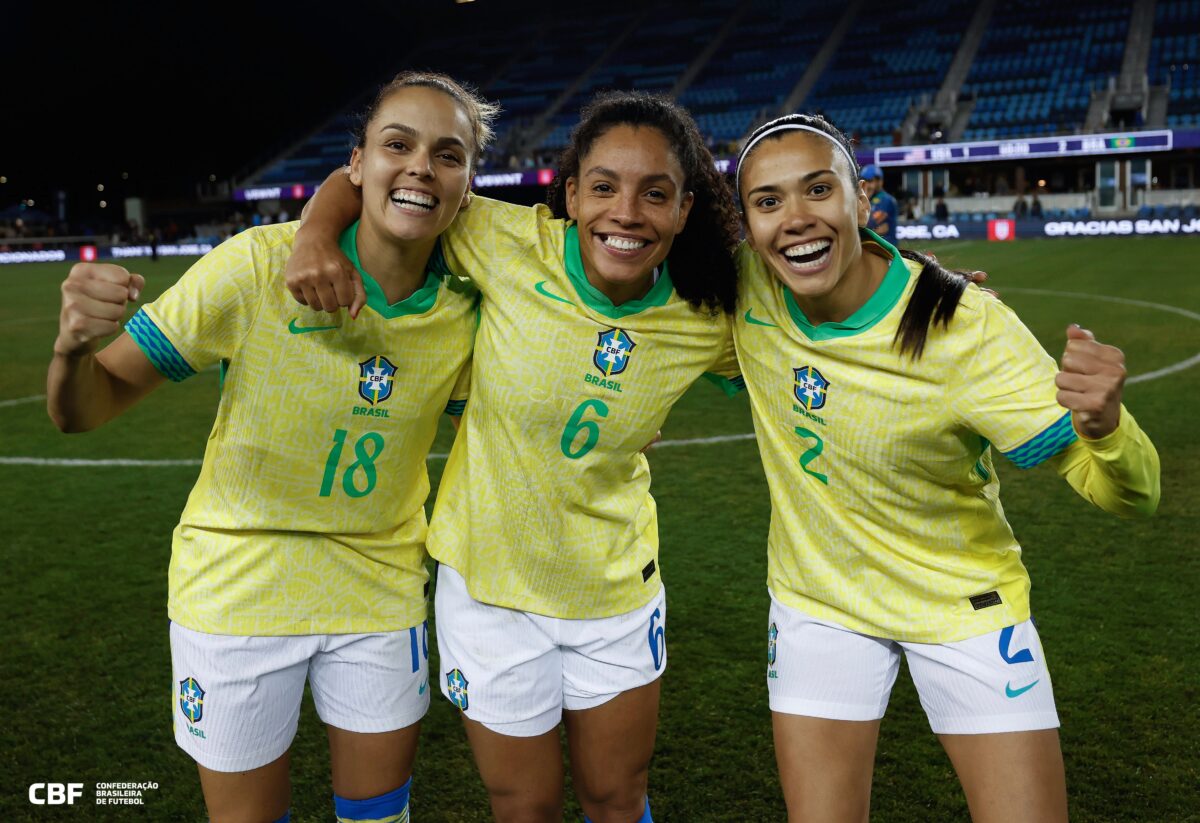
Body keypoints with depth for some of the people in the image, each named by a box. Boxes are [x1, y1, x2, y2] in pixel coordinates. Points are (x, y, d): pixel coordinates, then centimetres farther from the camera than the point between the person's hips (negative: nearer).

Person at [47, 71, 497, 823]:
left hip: (378, 592, 3)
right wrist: (75, 346, -38)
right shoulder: (257, 265, -20)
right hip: (239, 589, -2)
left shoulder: (465, 311, -10)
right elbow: (87, 410, -17)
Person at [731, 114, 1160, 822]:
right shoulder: (744, 285, -17)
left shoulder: (965, 327, -26)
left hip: (963, 604, -1)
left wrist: (1104, 425, -46)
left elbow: (1128, 495, -26)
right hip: (819, 601, 2)